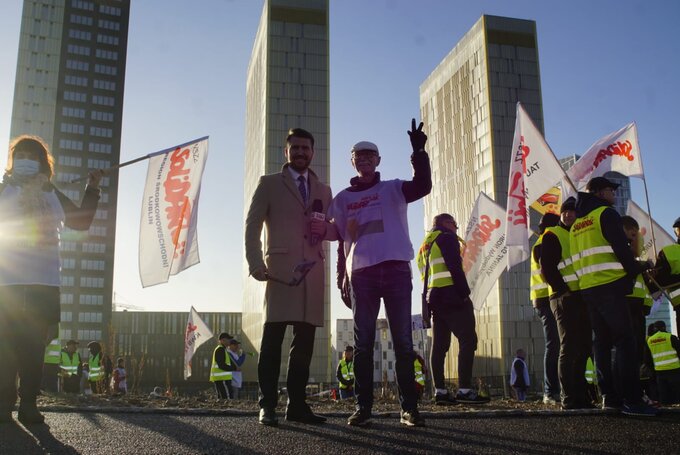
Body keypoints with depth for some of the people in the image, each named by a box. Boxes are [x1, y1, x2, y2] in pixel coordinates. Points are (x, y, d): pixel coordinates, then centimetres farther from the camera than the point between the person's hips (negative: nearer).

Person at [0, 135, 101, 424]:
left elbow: (82, 221, 20)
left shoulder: (53, 195, 17)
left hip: (45, 284, 2)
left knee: (34, 347, -2)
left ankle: (28, 403, 1)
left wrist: (93, 188, 16)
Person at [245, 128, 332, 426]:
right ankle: (267, 405, -2)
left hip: (312, 270, 4)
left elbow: (335, 230, 21)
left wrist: (324, 228, -3)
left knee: (305, 341, 3)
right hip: (280, 268, -4)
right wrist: (255, 263, -12)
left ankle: (297, 404, 10)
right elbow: (252, 225, 2)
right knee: (273, 338, -6)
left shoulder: (324, 190, 22)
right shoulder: (269, 183, 11)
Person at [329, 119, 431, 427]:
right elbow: (337, 236, 11)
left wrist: (419, 152, -21)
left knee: (403, 341, 0)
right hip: (361, 274, 1)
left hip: (396, 269, -1)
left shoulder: (393, 189, 10)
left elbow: (423, 186, -8)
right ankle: (363, 407, 6)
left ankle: (409, 408, 4)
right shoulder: (342, 199, 15)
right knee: (363, 343, 1)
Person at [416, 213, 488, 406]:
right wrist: (465, 294, -13)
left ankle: (440, 391, 2)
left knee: (439, 345, 5)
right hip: (451, 296, -9)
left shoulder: (425, 245, 24)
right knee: (468, 340, -9)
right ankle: (464, 390, -16)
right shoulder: (446, 238, -1)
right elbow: (455, 268, -13)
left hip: (433, 299, 9)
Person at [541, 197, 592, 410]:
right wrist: (563, 290, -17)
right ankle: (568, 398, -6)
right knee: (569, 348, -9)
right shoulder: (552, 235, -1)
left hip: (582, 298, 8)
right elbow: (547, 268, -10)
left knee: (584, 347, 8)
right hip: (565, 298, -8)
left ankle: (580, 395, 15)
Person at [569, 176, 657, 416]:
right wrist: (636, 270, 5)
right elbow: (621, 248, -10)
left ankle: (609, 396, 9)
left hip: (586, 289, 8)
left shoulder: (576, 225, 20)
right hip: (610, 286, -8)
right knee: (625, 341, -8)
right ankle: (632, 400, -13)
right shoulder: (606, 214, -3)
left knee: (602, 342, 10)